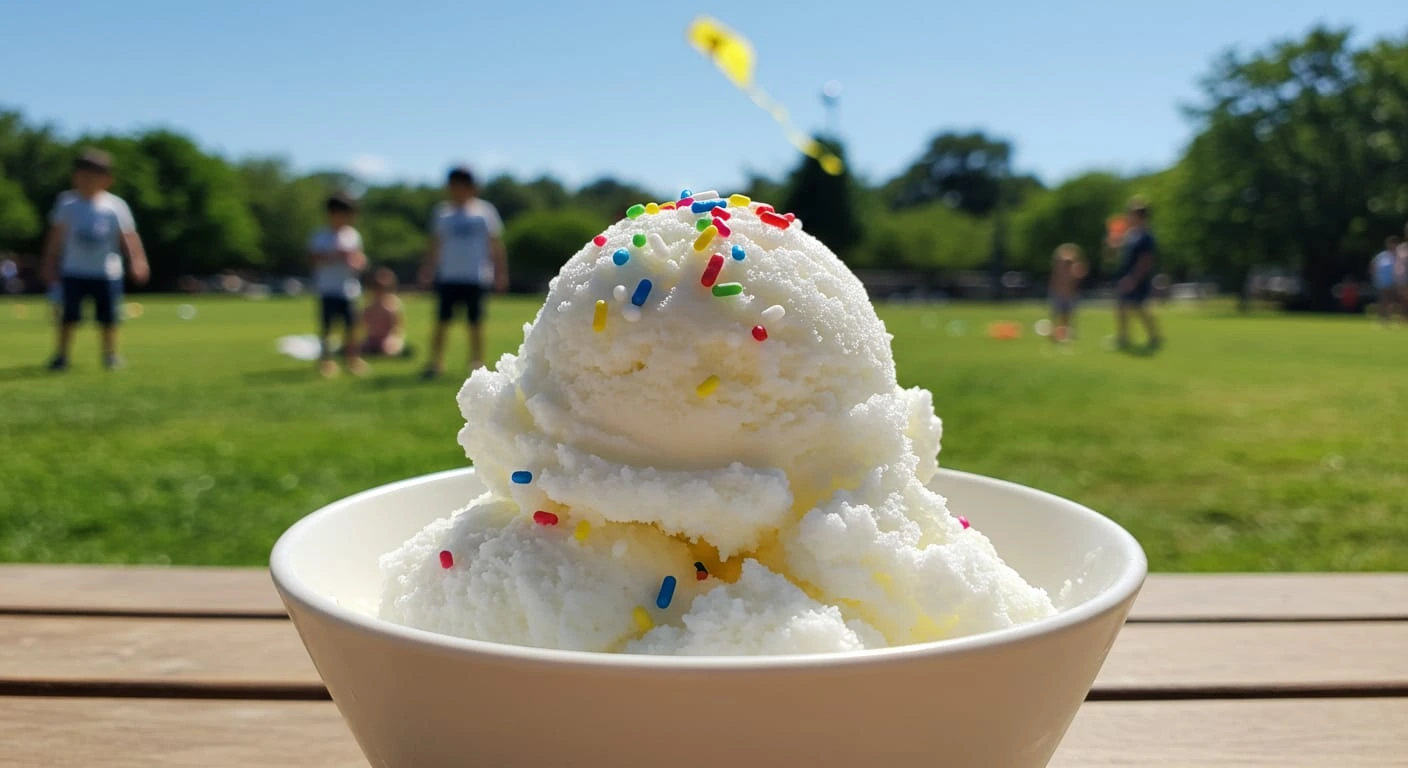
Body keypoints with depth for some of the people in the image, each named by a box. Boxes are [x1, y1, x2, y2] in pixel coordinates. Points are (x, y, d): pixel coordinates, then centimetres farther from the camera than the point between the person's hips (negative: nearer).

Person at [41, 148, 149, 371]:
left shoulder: (115, 206, -6)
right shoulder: (67, 202, -1)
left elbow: (128, 237, -5)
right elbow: (56, 237, 5)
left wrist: (138, 261, -18)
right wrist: (50, 265, 7)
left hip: (108, 271, -1)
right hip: (74, 271, 1)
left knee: (108, 317, 4)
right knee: (69, 315, -1)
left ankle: (110, 354, 21)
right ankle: (61, 355, 11)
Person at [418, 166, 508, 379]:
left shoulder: (484, 210, 4)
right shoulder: (442, 212, 8)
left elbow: (496, 246, 5)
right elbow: (435, 246, 13)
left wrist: (500, 273, 0)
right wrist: (427, 272, 8)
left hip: (476, 277, -1)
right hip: (448, 276, 1)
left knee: (475, 323, 3)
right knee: (442, 320, -1)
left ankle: (477, 363, 12)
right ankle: (435, 362, 5)